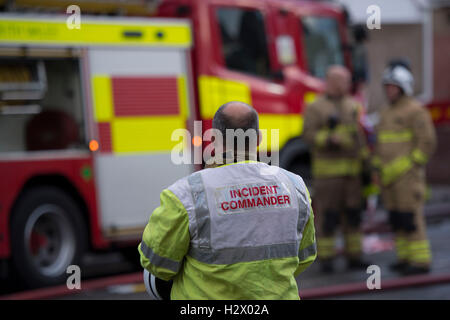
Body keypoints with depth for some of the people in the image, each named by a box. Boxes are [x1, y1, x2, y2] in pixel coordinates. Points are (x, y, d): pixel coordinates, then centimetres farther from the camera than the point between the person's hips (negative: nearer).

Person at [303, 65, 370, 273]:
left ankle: (353, 256, 13)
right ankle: (326, 259, 3)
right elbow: (309, 135, -13)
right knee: (328, 213, -4)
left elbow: (358, 133, 18)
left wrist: (365, 159, 11)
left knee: (353, 213, 7)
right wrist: (329, 138, -28)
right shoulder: (316, 107, -5)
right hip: (328, 169, -6)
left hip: (351, 169, 6)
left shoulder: (352, 106, 14)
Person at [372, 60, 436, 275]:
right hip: (389, 176, 8)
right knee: (396, 218, 8)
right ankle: (405, 258, 13)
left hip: (408, 175, -8)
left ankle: (421, 261, -6)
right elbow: (380, 144, 21)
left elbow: (427, 143, -14)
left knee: (411, 217, -10)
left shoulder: (416, 111, -9)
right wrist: (377, 169, 11)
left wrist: (407, 166, -16)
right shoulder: (387, 113, 17)